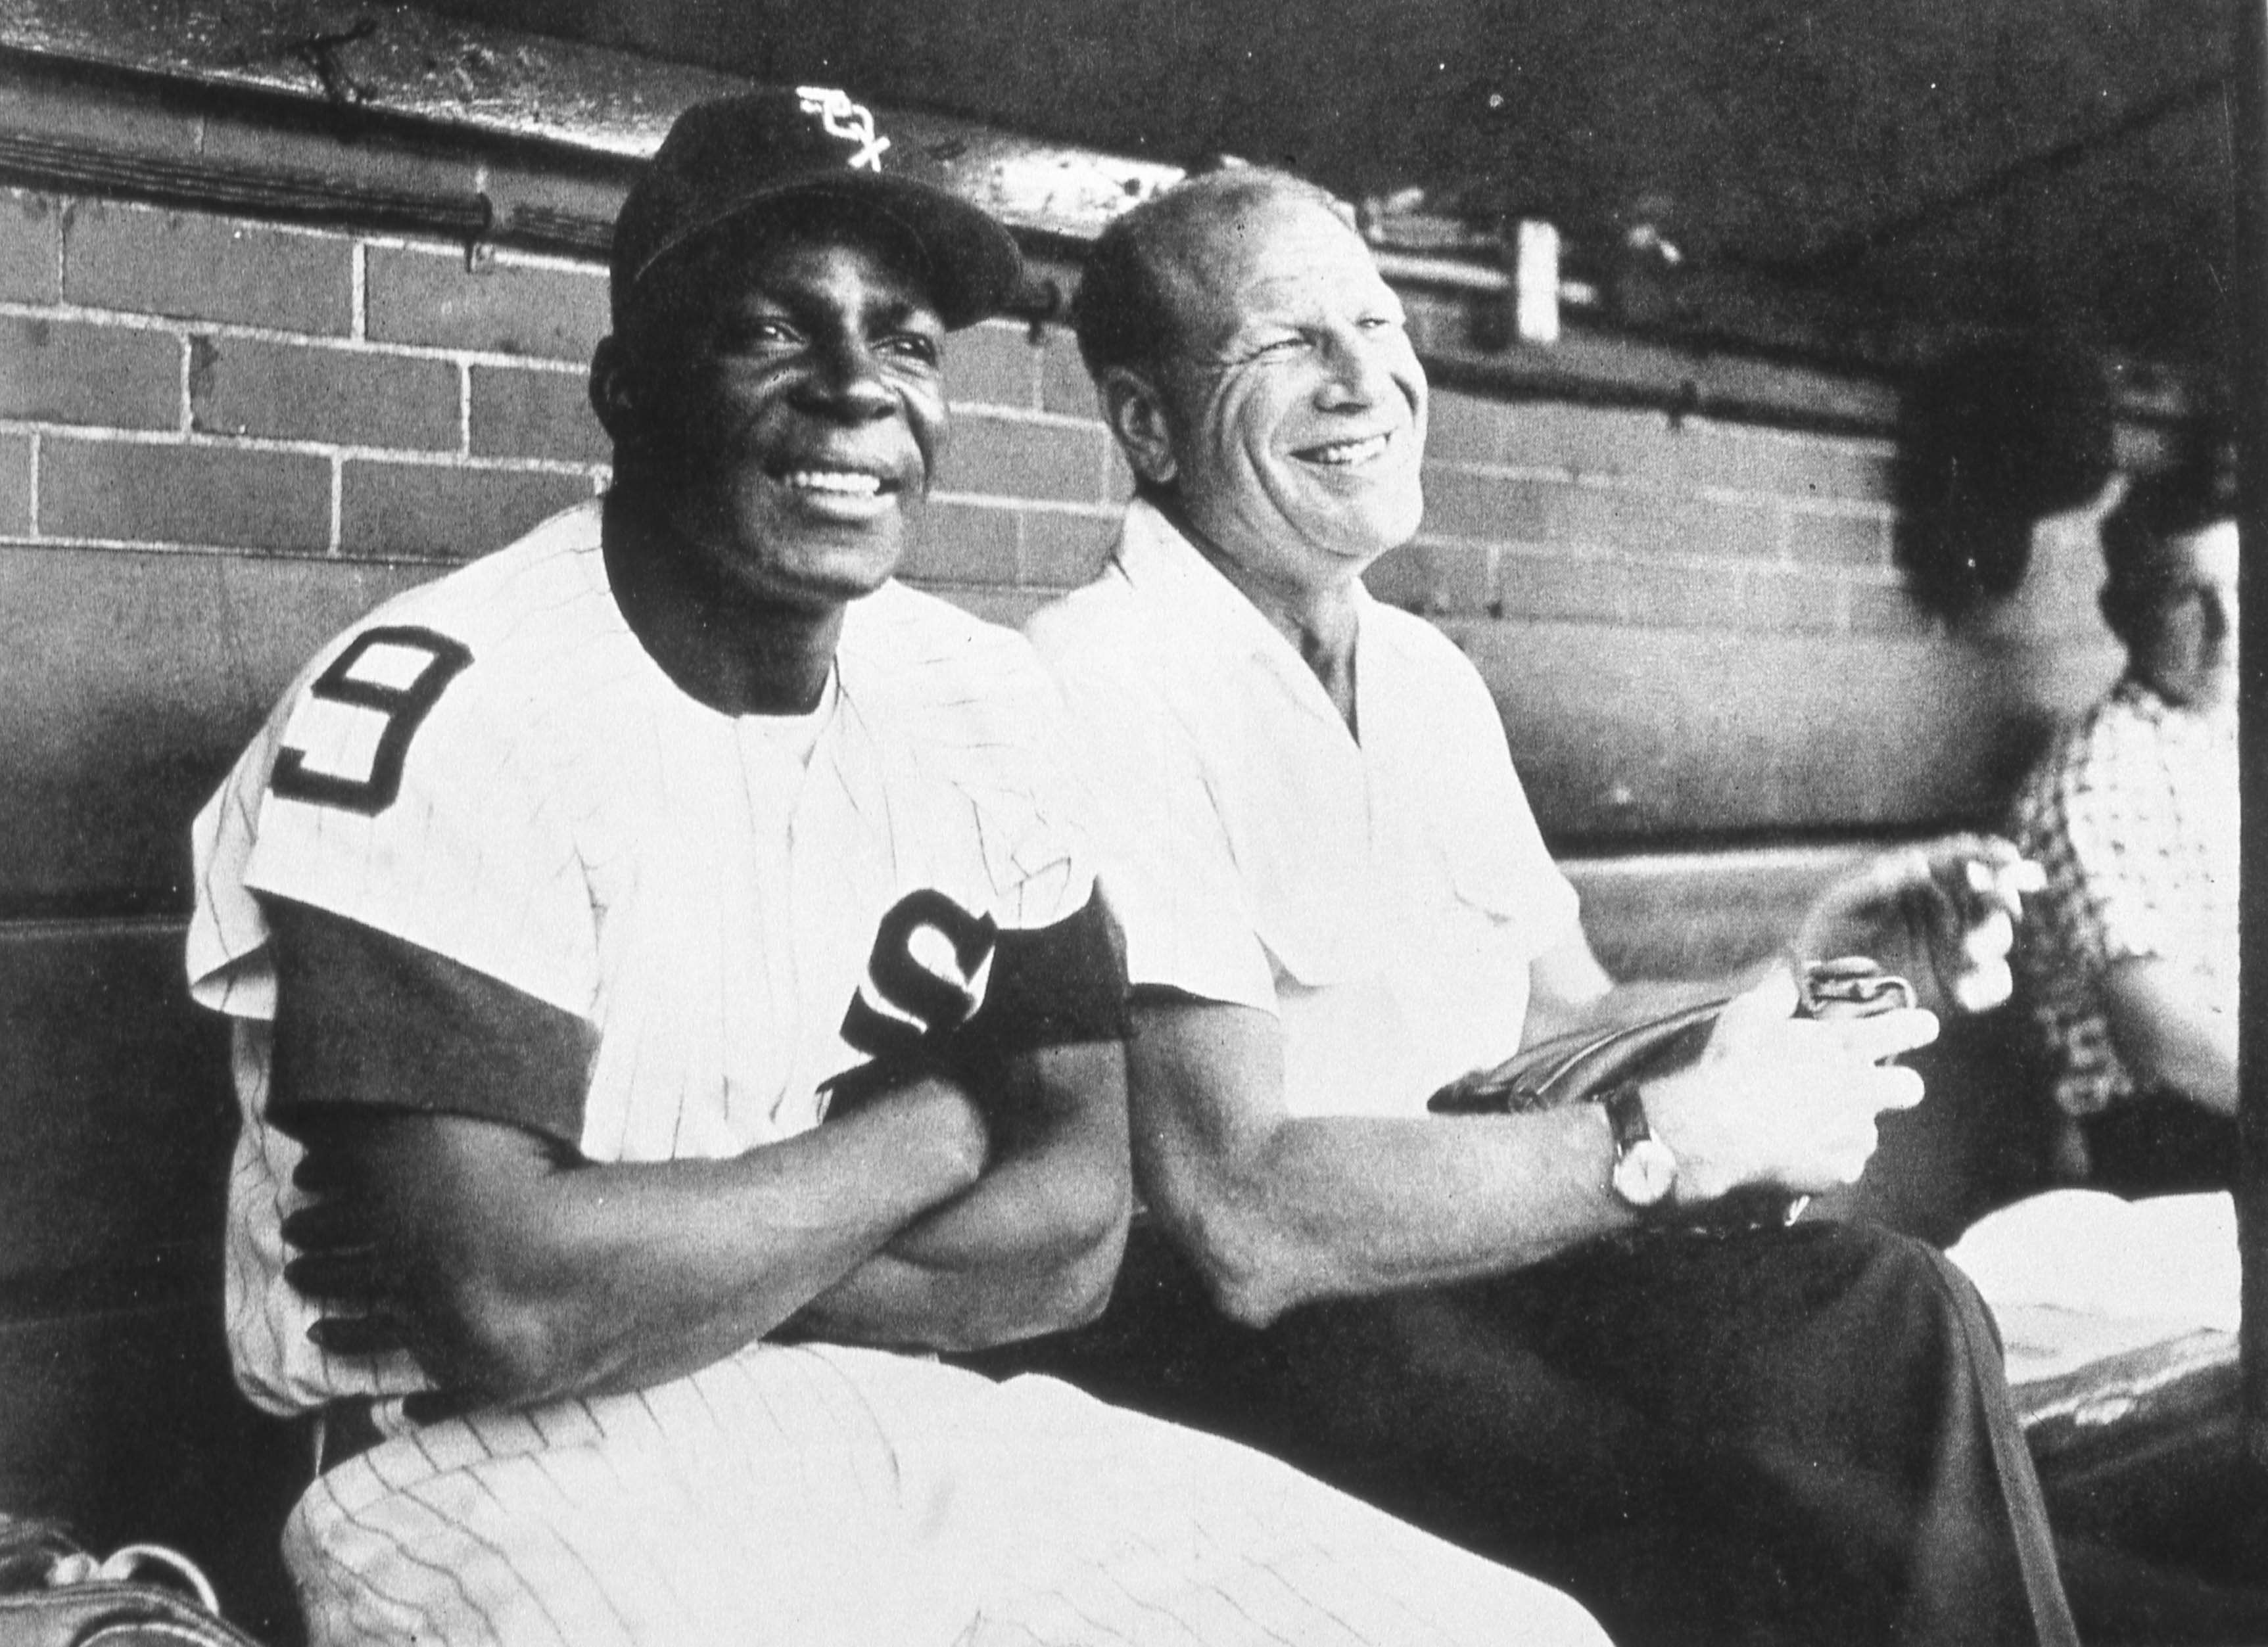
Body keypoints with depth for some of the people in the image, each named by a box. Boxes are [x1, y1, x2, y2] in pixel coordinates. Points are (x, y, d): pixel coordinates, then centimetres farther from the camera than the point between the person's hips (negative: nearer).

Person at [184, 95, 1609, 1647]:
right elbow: (518, 1309, -23)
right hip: (514, 1468, -6)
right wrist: (930, 1129, -9)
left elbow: (1075, 1222, 1)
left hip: (912, 1424, 6)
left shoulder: (978, 697, 6)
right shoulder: (439, 713, -15)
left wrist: (660, 1257, -15)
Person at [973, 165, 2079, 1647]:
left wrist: (1796, 983, -3)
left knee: (1897, 1325, -19)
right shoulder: (1102, 689, -16)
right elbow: (1244, 1217, -23)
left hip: (1467, 1252, 7)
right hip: (1207, 1328, -7)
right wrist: (1680, 1137, -19)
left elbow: (1559, 1027, 16)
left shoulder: (1430, 676, 13)